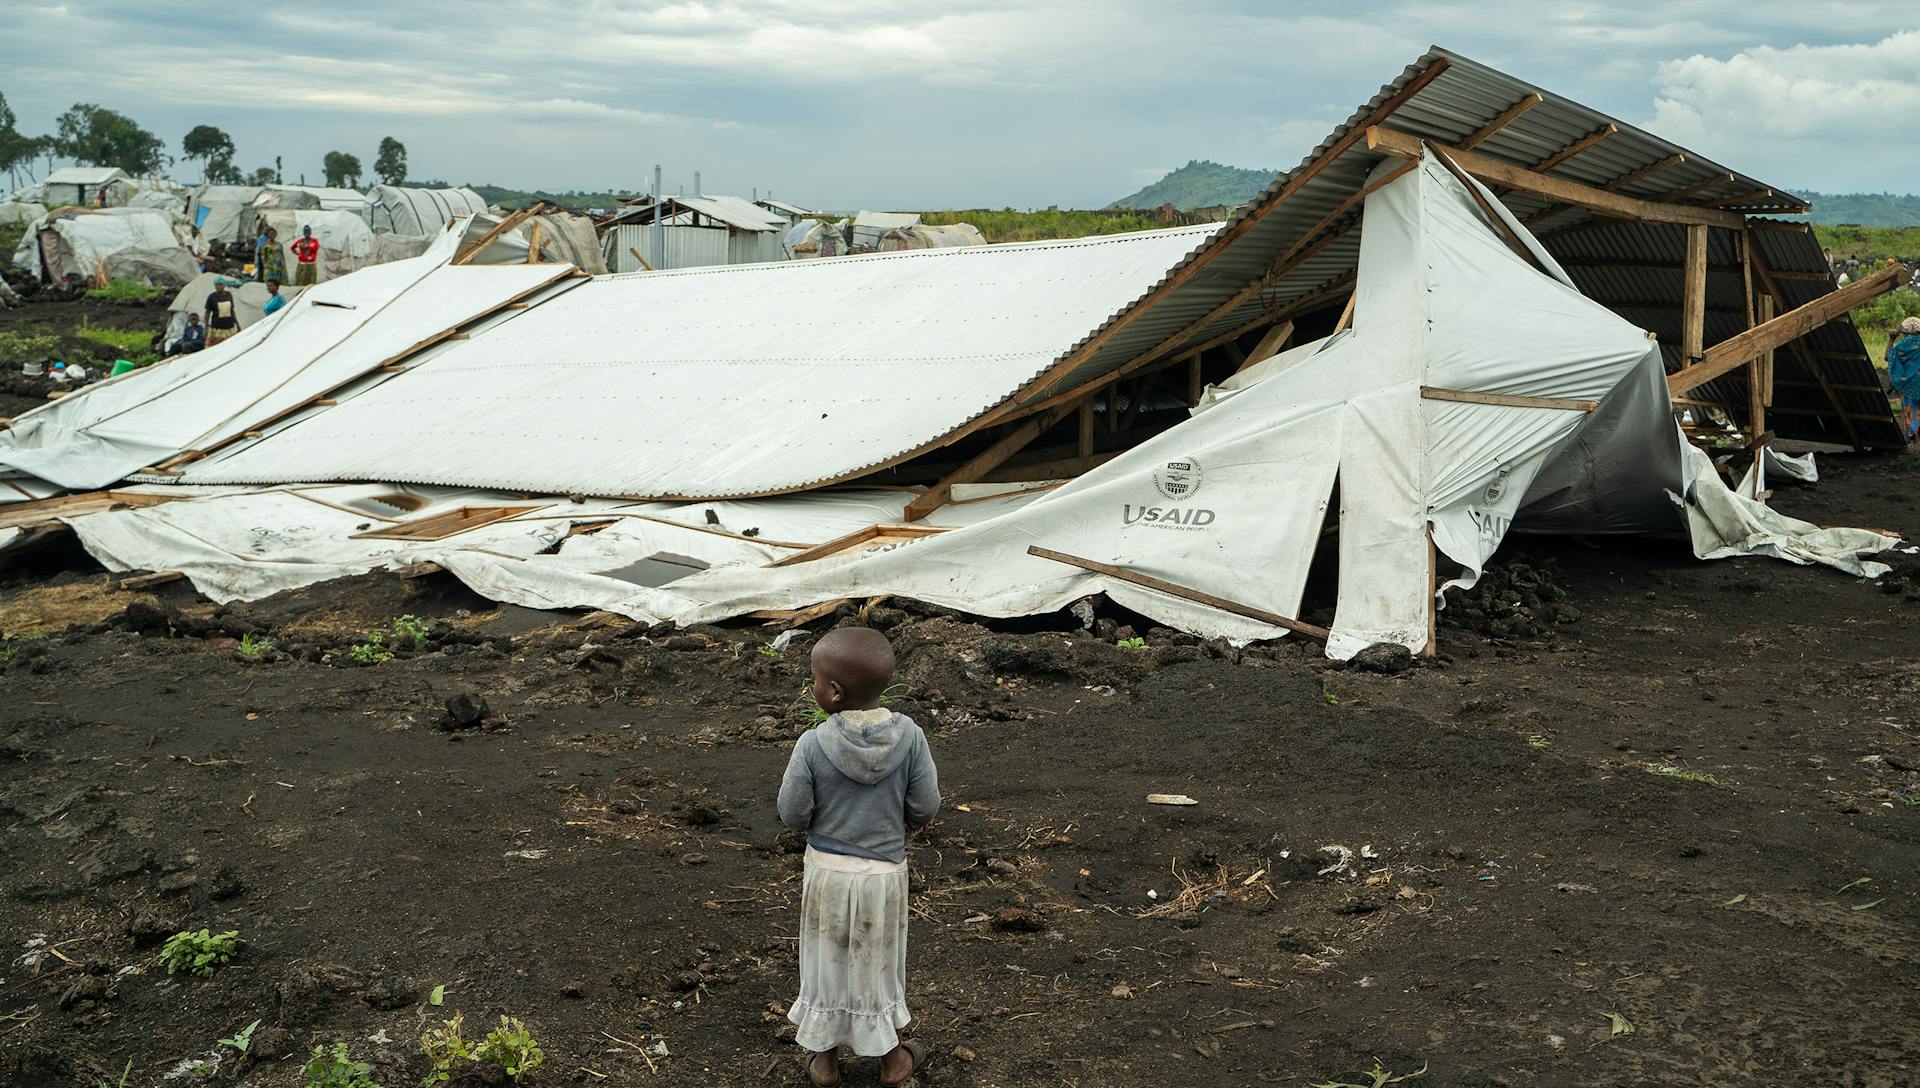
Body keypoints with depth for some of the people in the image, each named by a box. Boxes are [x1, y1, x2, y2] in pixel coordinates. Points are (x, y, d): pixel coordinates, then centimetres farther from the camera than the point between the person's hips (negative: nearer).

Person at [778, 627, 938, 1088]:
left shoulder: (814, 744, -22)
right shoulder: (909, 736, -17)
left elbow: (793, 815, -14)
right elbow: (925, 807, -9)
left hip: (826, 872, -1)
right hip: (884, 872, 1)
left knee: (828, 958, 18)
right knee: (878, 960, 20)